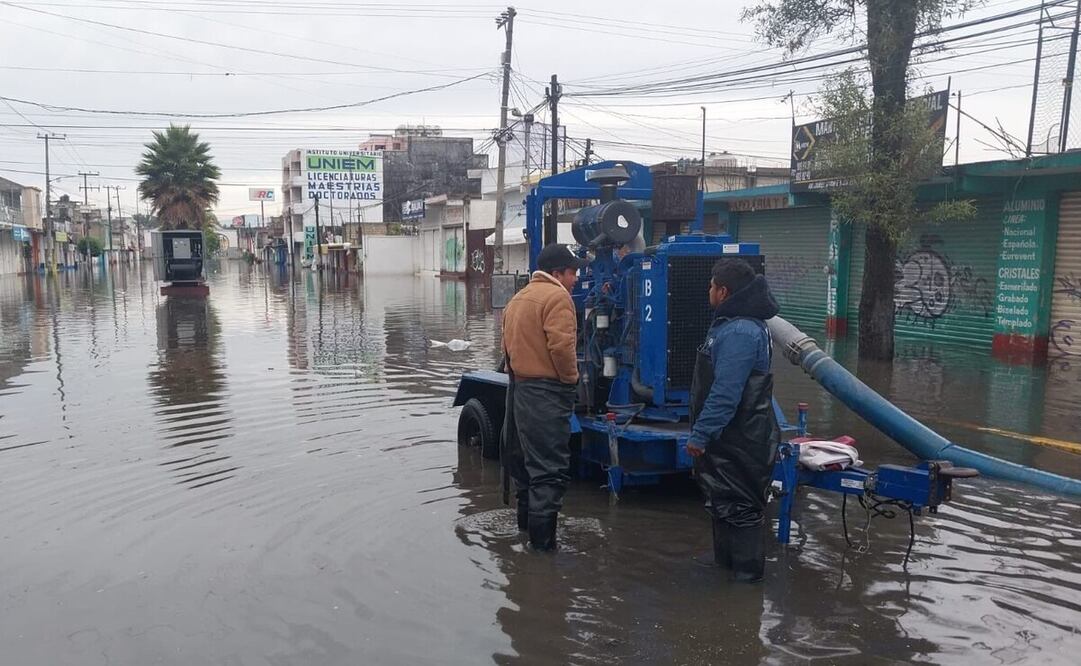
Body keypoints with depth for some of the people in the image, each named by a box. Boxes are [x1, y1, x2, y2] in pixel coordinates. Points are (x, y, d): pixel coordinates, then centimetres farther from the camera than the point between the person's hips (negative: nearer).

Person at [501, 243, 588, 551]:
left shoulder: (519, 298, 18)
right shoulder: (557, 297, -13)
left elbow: (508, 343, 19)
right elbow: (561, 346, -23)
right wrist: (571, 378, -9)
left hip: (519, 386, 10)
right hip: (546, 393, -10)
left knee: (525, 457, 21)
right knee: (550, 468, -7)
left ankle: (526, 520, 35)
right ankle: (543, 539, -5)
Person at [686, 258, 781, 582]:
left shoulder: (740, 332, -24)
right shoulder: (735, 326, 12)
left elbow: (725, 394, -28)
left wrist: (700, 434, -23)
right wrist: (703, 432, 22)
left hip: (739, 442, -11)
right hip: (729, 437, 11)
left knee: (739, 505, 2)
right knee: (723, 498, 21)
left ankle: (747, 571, 15)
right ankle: (726, 559, 36)